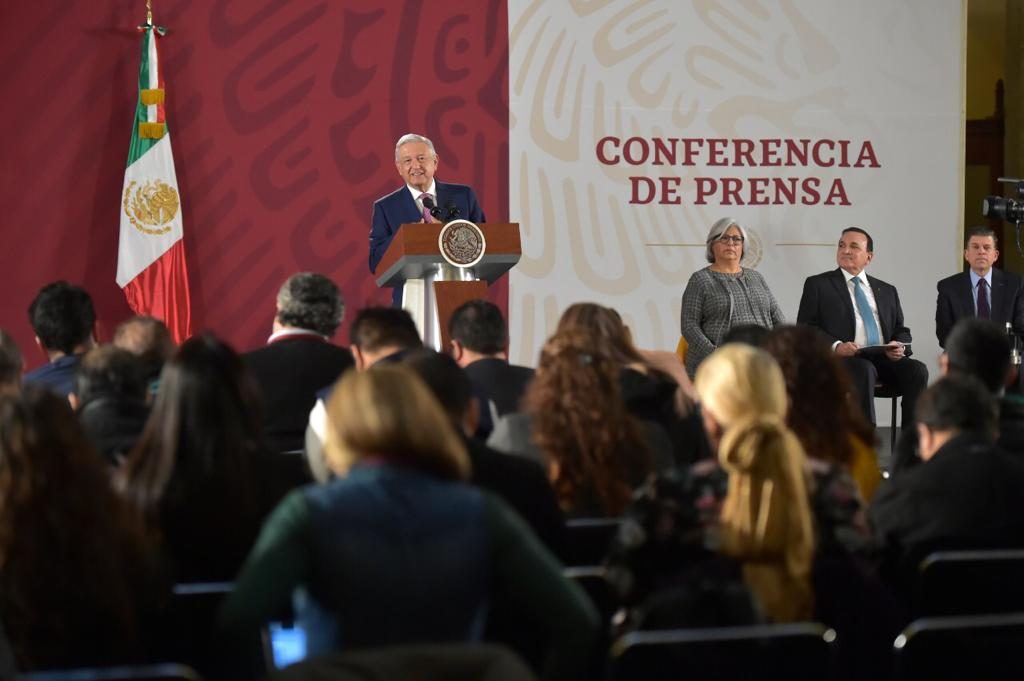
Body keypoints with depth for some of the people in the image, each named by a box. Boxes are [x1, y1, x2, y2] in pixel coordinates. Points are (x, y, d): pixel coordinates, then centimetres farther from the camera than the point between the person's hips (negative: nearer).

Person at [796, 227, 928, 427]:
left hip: (885, 358, 4)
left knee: (917, 370, -25)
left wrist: (899, 347, -3)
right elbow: (806, 328, 3)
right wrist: (835, 346, -15)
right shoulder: (817, 284, 12)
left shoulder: (887, 290, 25)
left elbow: (901, 330, 22)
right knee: (863, 370, -37)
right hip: (844, 359, -4)